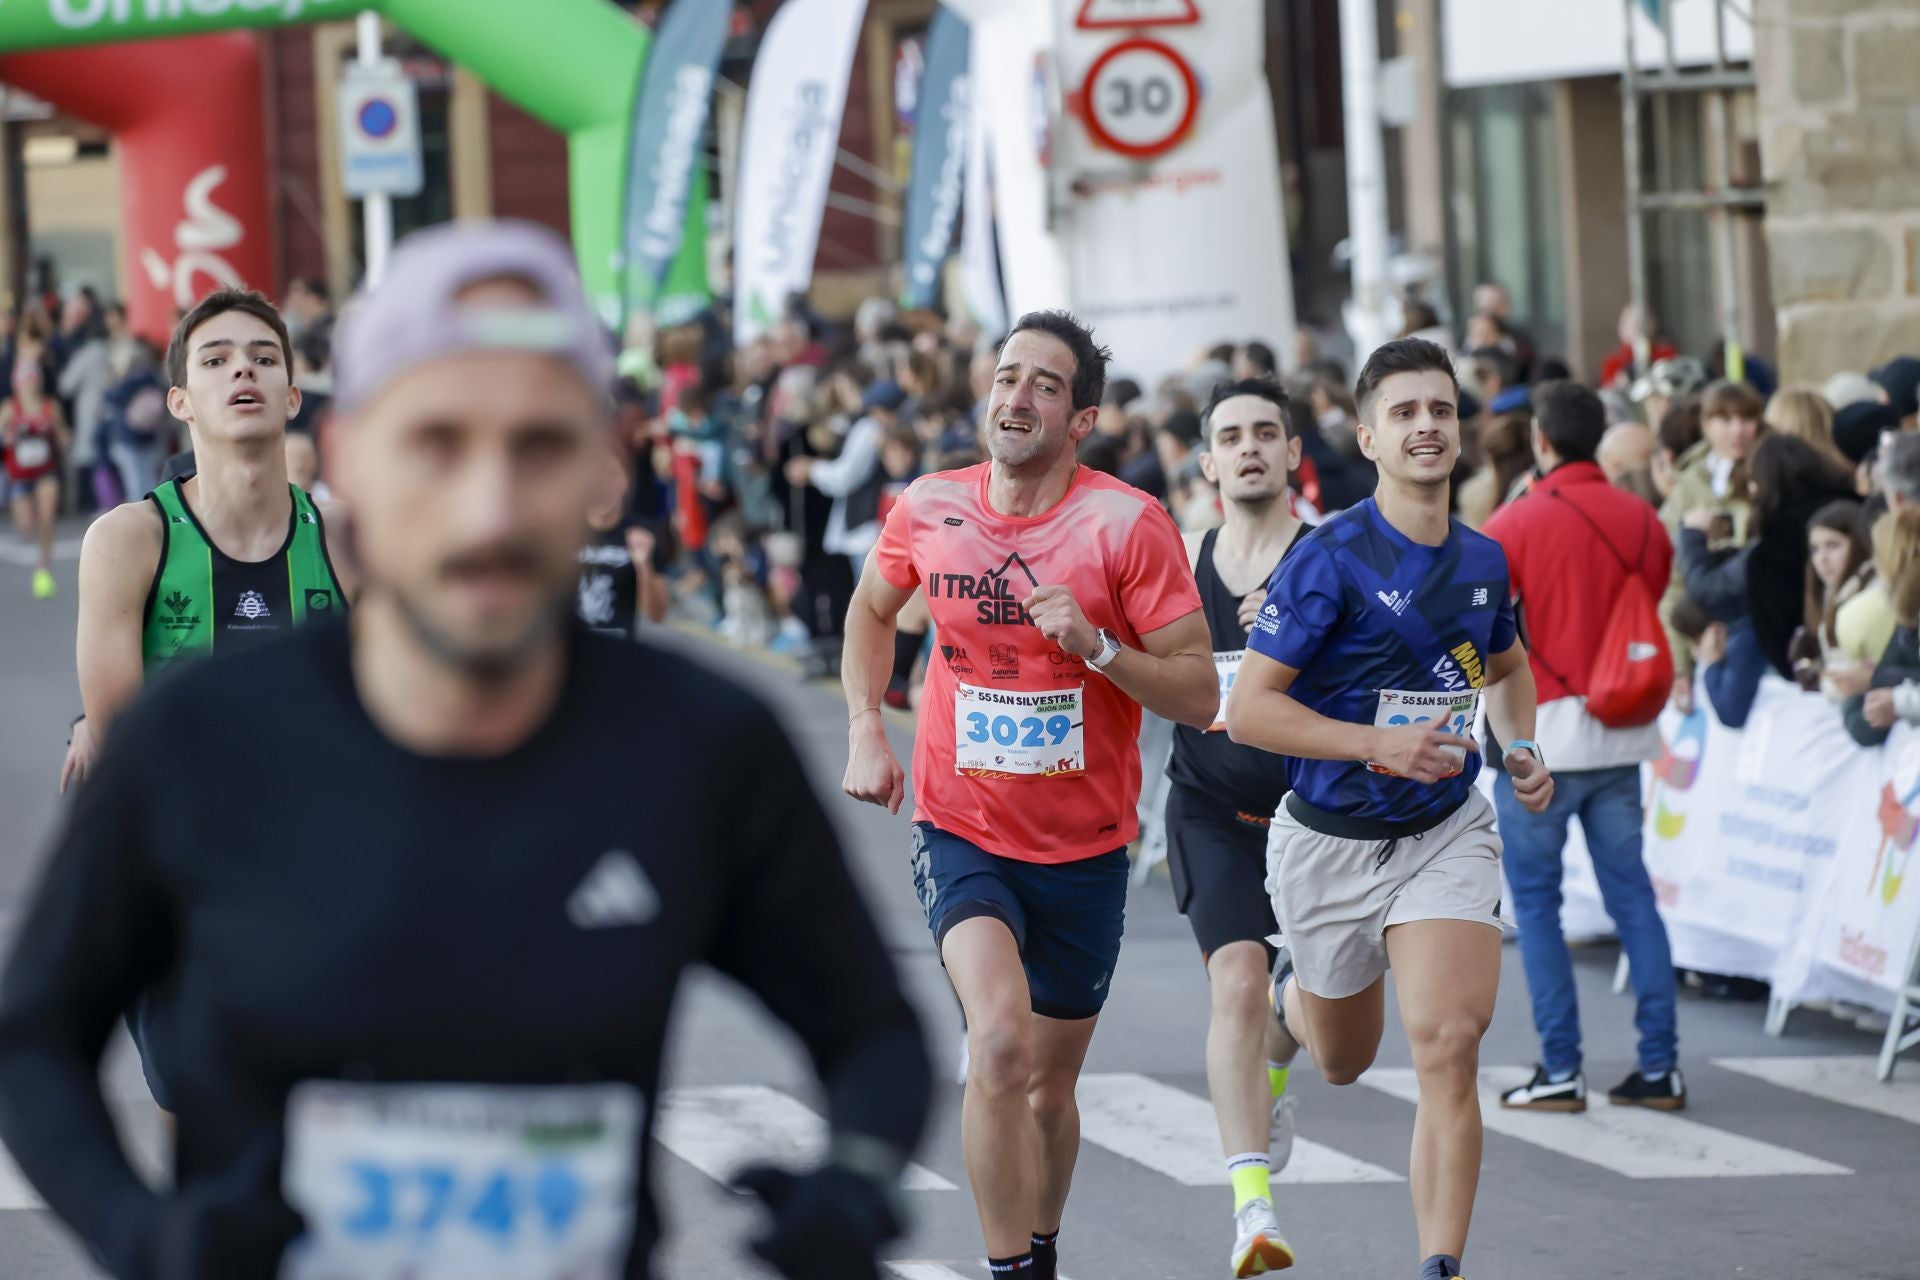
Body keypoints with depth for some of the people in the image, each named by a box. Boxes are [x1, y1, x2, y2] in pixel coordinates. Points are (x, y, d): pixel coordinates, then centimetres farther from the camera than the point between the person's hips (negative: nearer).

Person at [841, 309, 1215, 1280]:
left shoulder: (1129, 525, -13)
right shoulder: (929, 508, -4)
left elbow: (1199, 696, -12)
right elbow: (872, 610, 18)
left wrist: (1097, 647, -26)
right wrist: (865, 729, 5)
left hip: (1084, 845, 0)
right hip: (959, 828, 0)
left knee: (1049, 1087, 14)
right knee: (1000, 1038, -25)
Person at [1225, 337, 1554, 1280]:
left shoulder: (1483, 560, 1)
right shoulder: (1330, 559, -17)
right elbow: (1247, 708, -19)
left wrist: (1523, 751, 4)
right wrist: (1383, 743, -27)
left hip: (1446, 832, 2)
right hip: (1331, 841, -2)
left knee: (1448, 1042, -19)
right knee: (1344, 1063, 19)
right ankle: (1293, 989, 57)